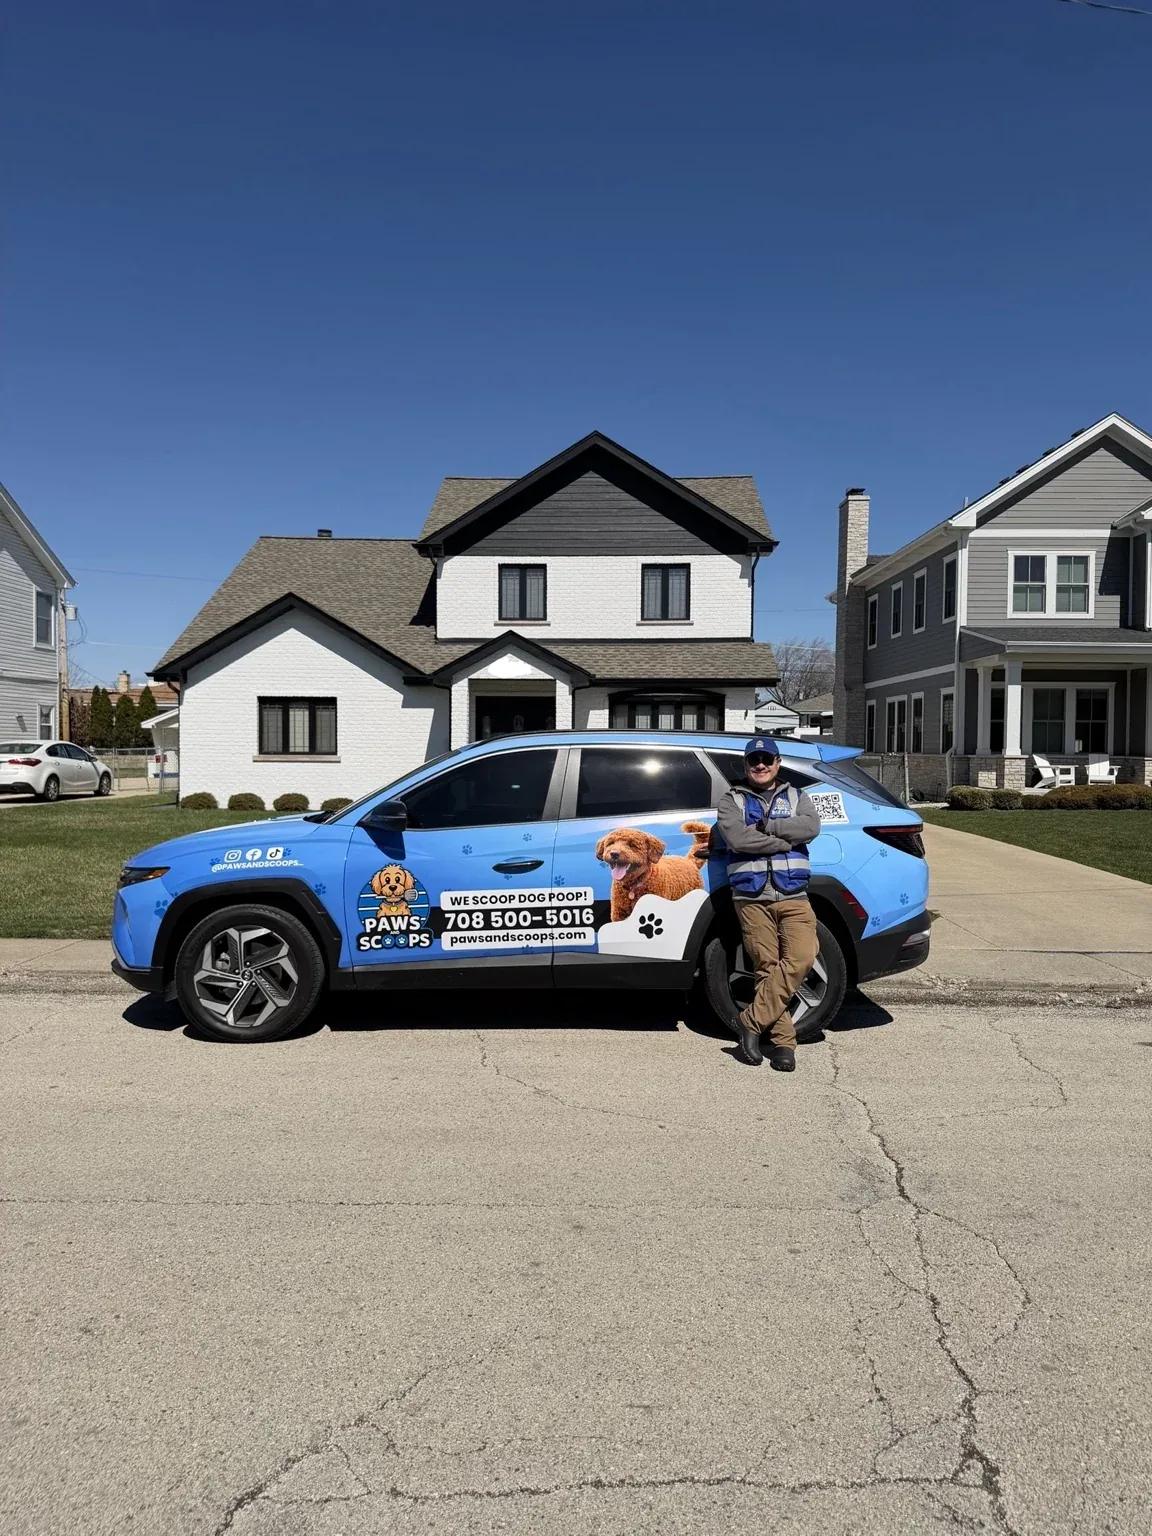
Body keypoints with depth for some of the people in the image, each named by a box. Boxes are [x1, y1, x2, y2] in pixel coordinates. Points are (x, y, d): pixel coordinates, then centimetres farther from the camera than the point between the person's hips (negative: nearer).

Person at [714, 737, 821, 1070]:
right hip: (752, 899, -1)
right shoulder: (732, 801, 10)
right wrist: (787, 841, -9)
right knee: (767, 968, -1)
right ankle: (783, 1041, 7)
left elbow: (810, 826, -5)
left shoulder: (795, 797, 17)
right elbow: (738, 838, -11)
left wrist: (764, 826, -10)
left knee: (801, 958, -18)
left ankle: (753, 1021, -9)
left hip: (793, 896, 1)